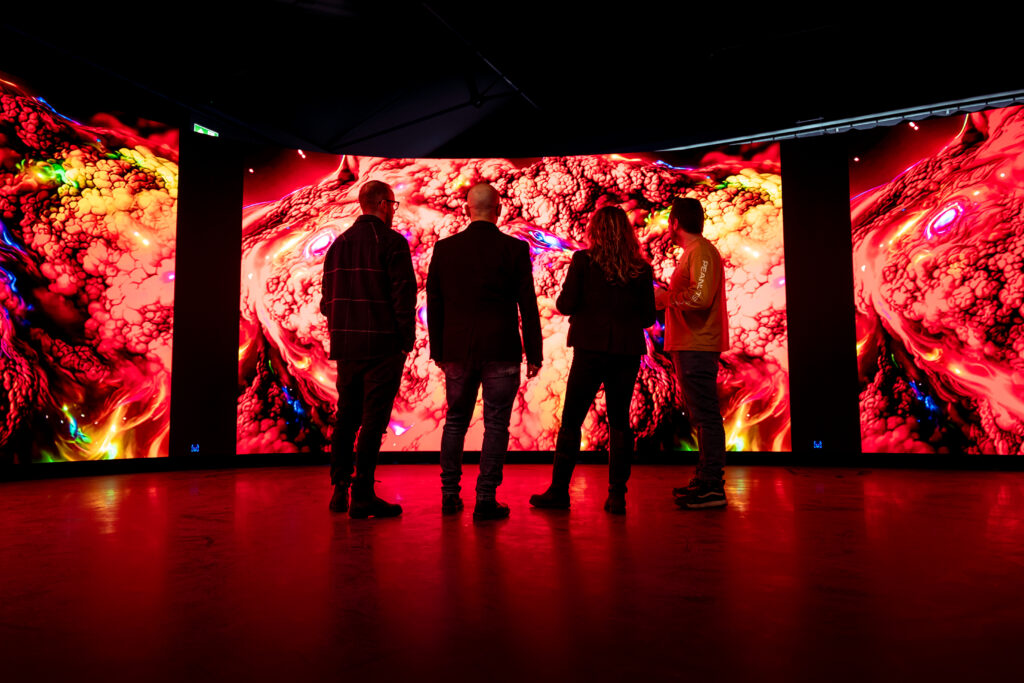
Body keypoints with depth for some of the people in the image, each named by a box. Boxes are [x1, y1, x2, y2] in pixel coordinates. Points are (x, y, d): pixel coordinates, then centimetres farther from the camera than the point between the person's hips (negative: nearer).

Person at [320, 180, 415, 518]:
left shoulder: (338, 243, 13)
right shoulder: (392, 242, -7)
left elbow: (327, 298, 14)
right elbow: (404, 295, -12)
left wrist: (340, 332, 17)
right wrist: (406, 340, -4)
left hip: (345, 345, 6)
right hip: (382, 345, -6)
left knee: (346, 417, 15)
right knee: (373, 420, -3)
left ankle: (340, 490, 20)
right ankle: (362, 497, 0)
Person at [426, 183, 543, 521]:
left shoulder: (443, 248, 3)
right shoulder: (515, 249, -4)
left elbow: (433, 305, 7)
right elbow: (528, 306, -4)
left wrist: (438, 351, 15)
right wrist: (534, 354, 2)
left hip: (457, 351, 3)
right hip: (501, 352, -3)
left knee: (455, 421, 16)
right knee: (495, 425, 4)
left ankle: (450, 494, 21)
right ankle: (486, 500, 6)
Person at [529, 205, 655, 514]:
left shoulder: (583, 260, -4)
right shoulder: (642, 268, 3)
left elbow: (565, 305, -6)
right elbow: (649, 317, 5)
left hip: (591, 348, -3)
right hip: (628, 350, 3)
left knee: (571, 420, 6)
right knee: (619, 422, 9)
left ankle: (559, 489, 11)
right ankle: (617, 494, 10)